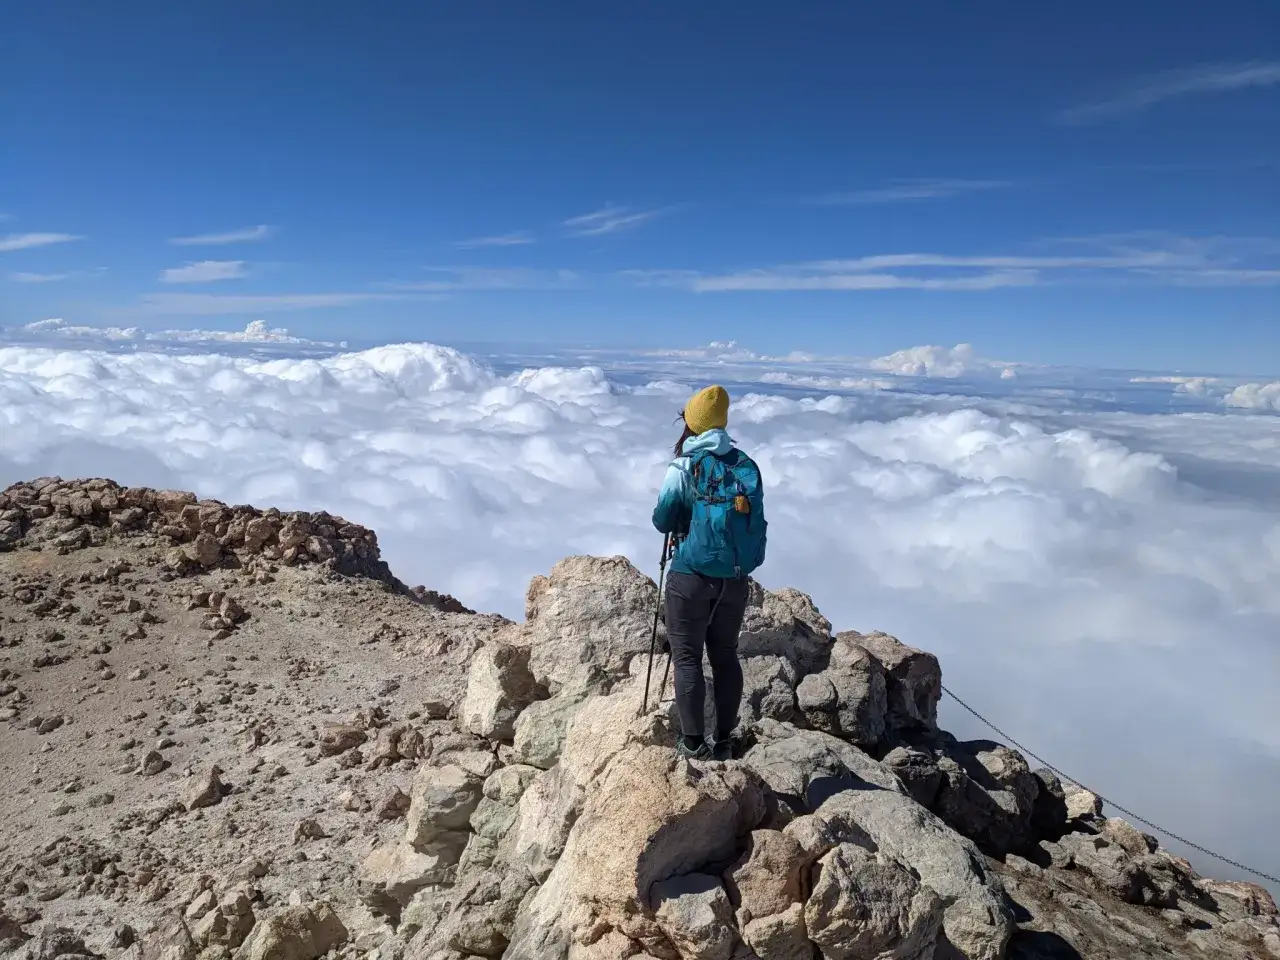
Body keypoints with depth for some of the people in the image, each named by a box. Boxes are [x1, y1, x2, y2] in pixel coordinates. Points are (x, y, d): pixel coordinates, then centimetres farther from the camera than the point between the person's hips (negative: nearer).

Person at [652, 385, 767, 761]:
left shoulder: (684, 467, -9)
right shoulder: (747, 466, 3)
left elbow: (662, 521, -5)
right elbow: (754, 519, 7)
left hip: (692, 575, -4)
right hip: (736, 578, 5)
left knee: (687, 657, 5)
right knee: (725, 655, 14)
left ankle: (693, 743, 6)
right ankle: (724, 741, 21)